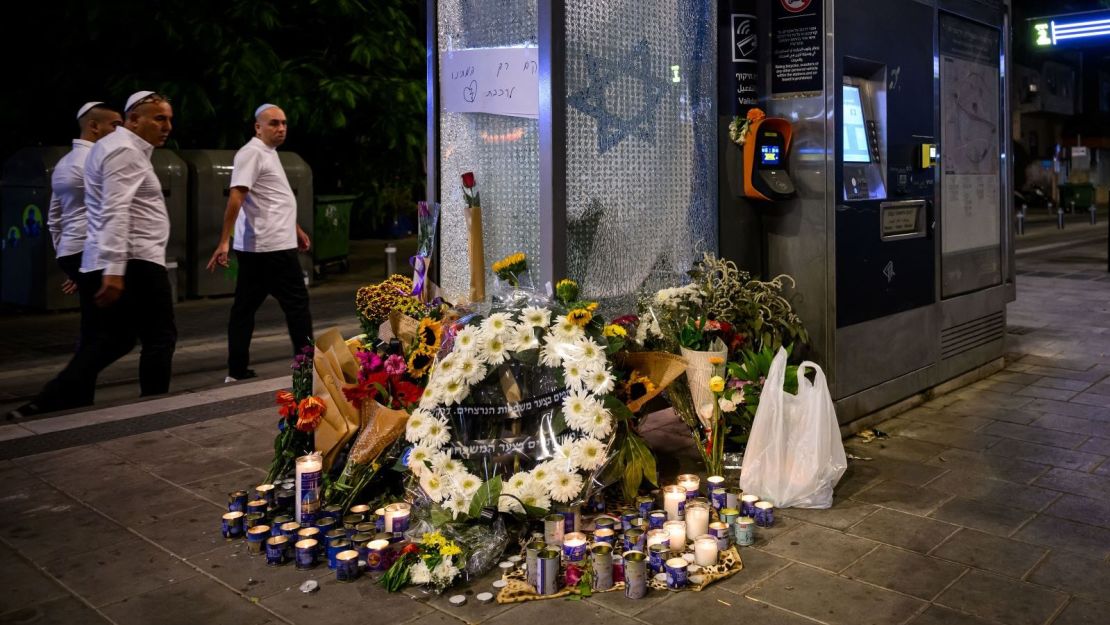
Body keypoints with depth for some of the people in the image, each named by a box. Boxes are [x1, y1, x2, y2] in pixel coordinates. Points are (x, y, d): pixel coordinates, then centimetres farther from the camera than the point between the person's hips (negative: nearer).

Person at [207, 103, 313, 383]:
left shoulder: (268, 153, 19)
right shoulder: (252, 153, -13)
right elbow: (235, 198, -22)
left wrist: (295, 229, 31)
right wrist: (224, 241, -28)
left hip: (257, 246, 10)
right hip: (271, 246, -10)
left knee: (245, 306, 8)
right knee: (297, 304, -2)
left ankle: (237, 371, 13)